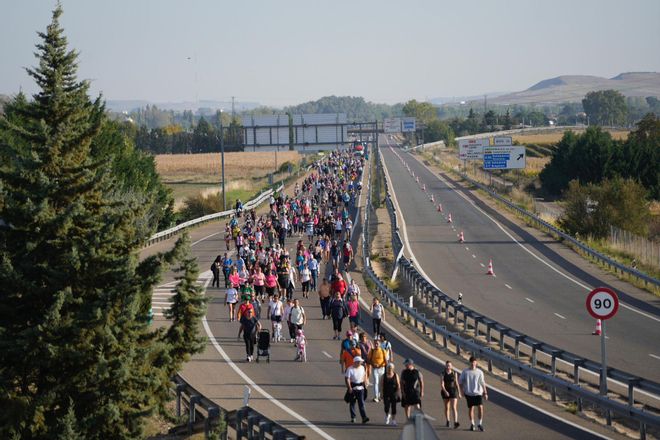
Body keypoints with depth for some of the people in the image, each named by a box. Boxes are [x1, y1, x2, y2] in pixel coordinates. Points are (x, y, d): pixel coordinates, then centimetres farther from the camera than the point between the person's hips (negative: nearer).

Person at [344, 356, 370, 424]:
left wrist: (365, 384, 17)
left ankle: (364, 417, -12)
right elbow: (347, 379, -13)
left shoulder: (362, 368, 7)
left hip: (360, 388, 3)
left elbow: (364, 376, 22)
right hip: (352, 388, -3)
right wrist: (349, 388, -21)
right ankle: (353, 418, 16)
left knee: (361, 403, -5)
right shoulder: (350, 369, -9)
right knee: (352, 403, 7)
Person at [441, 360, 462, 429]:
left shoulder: (454, 373, 0)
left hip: (453, 391, -1)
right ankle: (447, 421, 29)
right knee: (447, 407, 13)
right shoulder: (443, 374, -4)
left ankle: (456, 423, -23)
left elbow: (456, 383, 6)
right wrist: (445, 391, -27)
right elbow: (442, 384, -12)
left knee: (454, 407, -13)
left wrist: (459, 393, 6)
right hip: (445, 392, 1)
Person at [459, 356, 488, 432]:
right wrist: (462, 391, 1)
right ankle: (472, 424, 18)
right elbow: (460, 381, 9)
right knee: (471, 408, 4)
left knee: (480, 407, -13)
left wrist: (485, 393, 6)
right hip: (469, 393, 0)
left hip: (478, 393, 0)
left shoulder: (479, 372, 4)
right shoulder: (465, 371, 2)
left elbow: (482, 383, 8)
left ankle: (480, 423, -1)